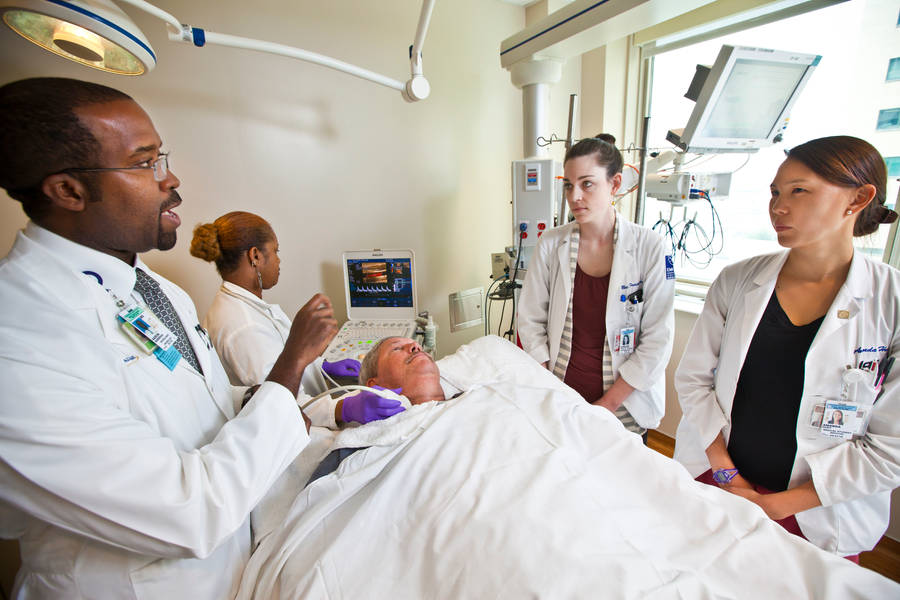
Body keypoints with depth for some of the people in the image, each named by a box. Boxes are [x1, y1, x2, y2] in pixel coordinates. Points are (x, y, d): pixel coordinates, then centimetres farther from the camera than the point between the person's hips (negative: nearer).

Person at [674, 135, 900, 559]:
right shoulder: (737, 281, -6)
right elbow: (692, 376, -5)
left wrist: (775, 505, -13)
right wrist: (725, 470, -10)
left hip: (814, 519, -1)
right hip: (710, 480, 2)